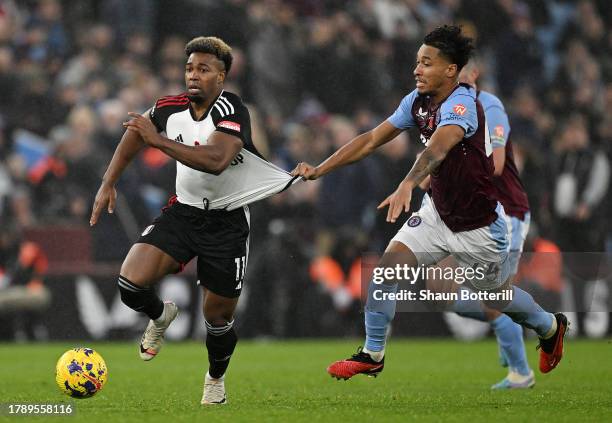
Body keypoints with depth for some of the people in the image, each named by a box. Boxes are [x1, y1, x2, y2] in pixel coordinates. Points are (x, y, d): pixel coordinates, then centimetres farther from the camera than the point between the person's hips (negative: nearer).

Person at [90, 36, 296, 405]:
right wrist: (109, 183, 11)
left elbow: (215, 160, -40)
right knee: (131, 284, -18)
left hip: (227, 221, -4)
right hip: (183, 211, 4)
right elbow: (135, 131, 15)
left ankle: (216, 378, 37)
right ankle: (161, 317, 18)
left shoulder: (232, 110, -23)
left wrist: (157, 140, -34)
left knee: (219, 316, 5)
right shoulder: (170, 108, -7)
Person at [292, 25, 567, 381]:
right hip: (438, 212, 6)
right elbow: (372, 139, -1)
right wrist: (320, 170, -9)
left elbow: (439, 146, -49)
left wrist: (408, 185, -66)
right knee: (388, 267, -12)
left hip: (479, 226, -6)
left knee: (497, 296, 15)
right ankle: (372, 355, 1)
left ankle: (551, 327, 46)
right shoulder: (418, 102, -5)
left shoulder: (461, 105, -30)